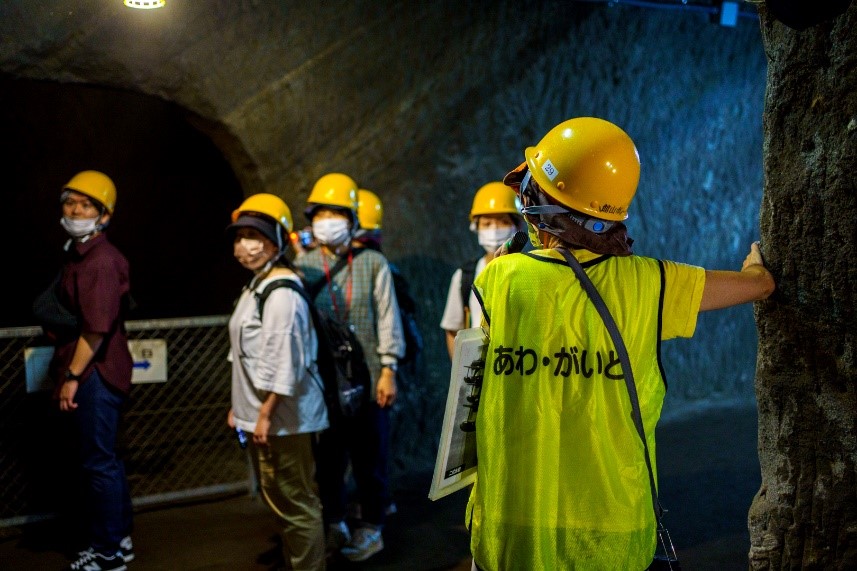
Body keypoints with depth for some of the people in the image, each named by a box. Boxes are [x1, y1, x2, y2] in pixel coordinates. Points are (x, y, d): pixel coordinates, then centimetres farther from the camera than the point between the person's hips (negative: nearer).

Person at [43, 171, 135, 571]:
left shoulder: (101, 260, -17)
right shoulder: (77, 255, 15)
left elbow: (97, 327, -22)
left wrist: (73, 376, -21)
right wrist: (55, 326, 8)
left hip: (96, 374, -10)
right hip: (92, 372, 10)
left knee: (98, 462, -1)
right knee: (104, 459, 17)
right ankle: (119, 538, 29)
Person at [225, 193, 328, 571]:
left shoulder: (281, 291, -17)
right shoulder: (256, 286, 16)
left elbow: (285, 359, -23)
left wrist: (266, 413, -22)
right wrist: (239, 407, 20)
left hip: (284, 417, -11)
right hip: (262, 415, 11)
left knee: (296, 505, -2)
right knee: (281, 503, 20)